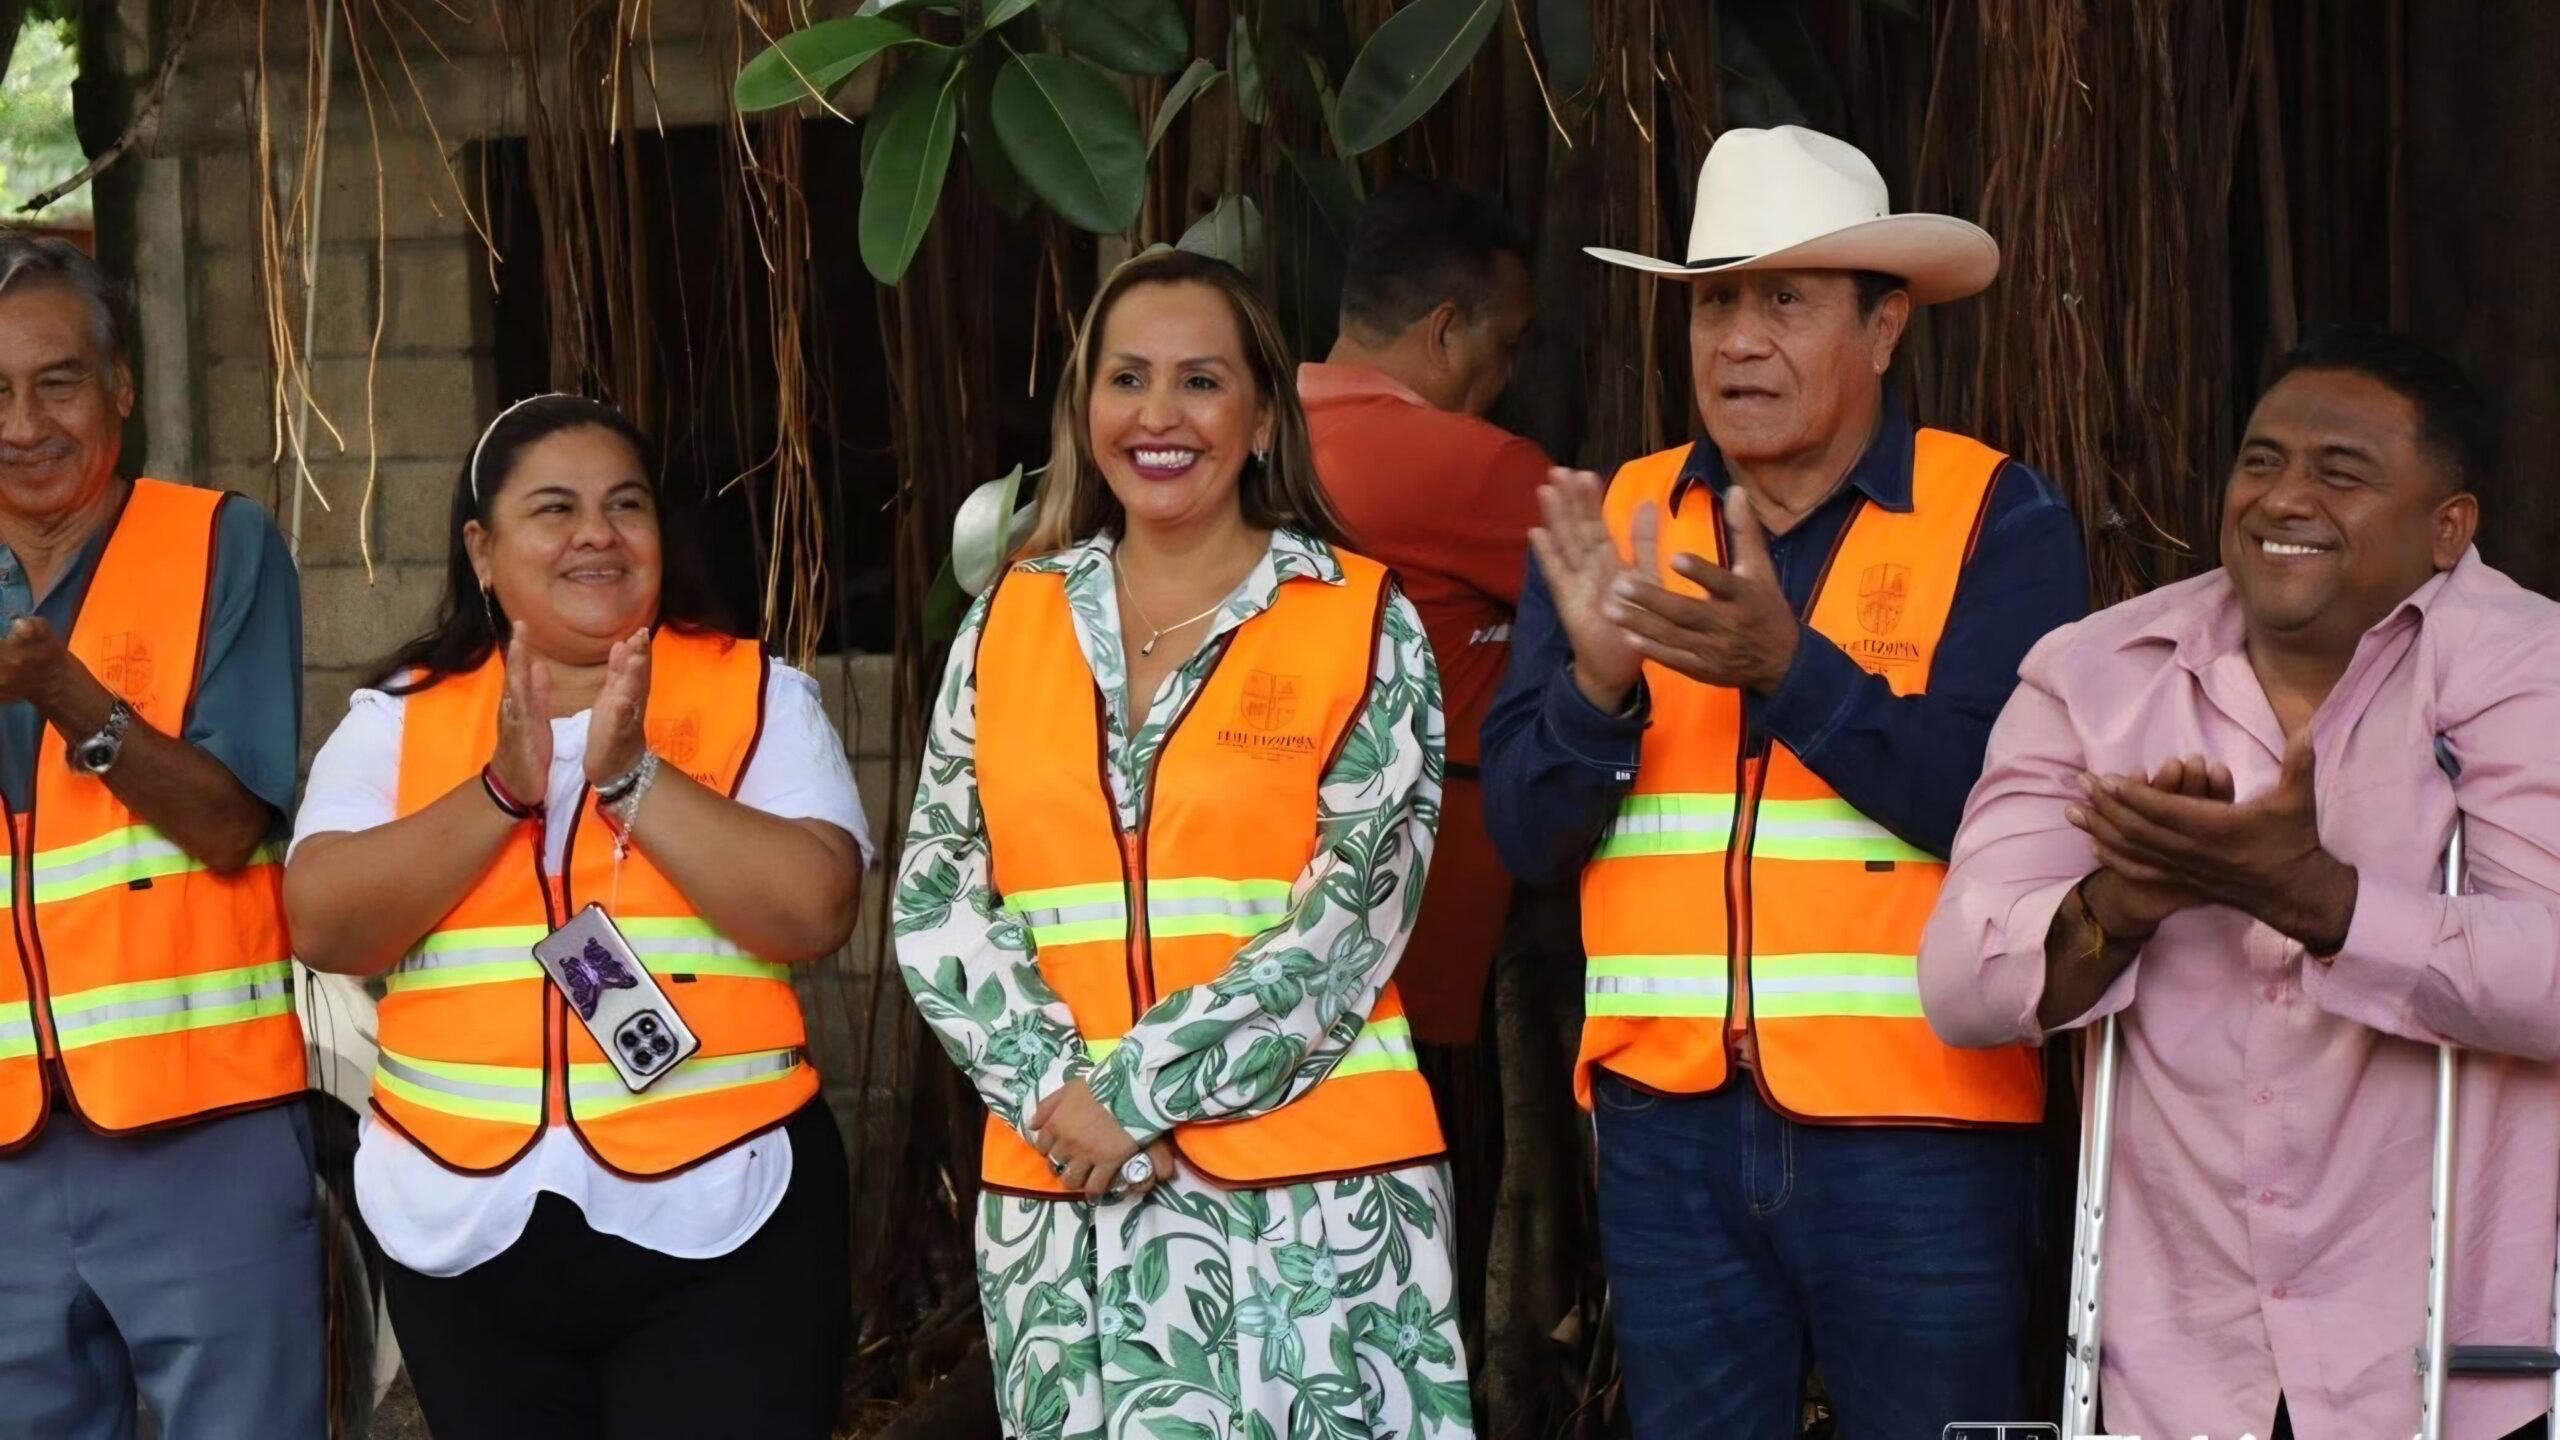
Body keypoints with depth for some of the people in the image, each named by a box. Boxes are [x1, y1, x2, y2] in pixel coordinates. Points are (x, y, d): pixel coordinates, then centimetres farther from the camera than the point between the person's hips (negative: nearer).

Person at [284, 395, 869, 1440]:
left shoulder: (758, 694, 2)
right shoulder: (400, 715, 6)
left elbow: (814, 912, -11)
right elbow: (325, 928, -6)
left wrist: (630, 775, -17)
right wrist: (504, 791, -15)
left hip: (720, 1224, -2)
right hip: (465, 1227, 2)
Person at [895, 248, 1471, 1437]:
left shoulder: (1363, 623, 0)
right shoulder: (1008, 624, 9)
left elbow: (1352, 924, -8)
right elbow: (936, 907, 5)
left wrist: (1141, 1093, -13)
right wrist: (1059, 1095, -10)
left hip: (1316, 1187, -3)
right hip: (1058, 1187, 3)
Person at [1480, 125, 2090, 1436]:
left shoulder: (1995, 518, -2)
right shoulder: (1609, 520, 8)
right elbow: (1527, 835, 3)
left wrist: (1790, 666, -25)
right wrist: (1598, 679, -16)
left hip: (1919, 1129, -3)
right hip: (1669, 1127, 3)